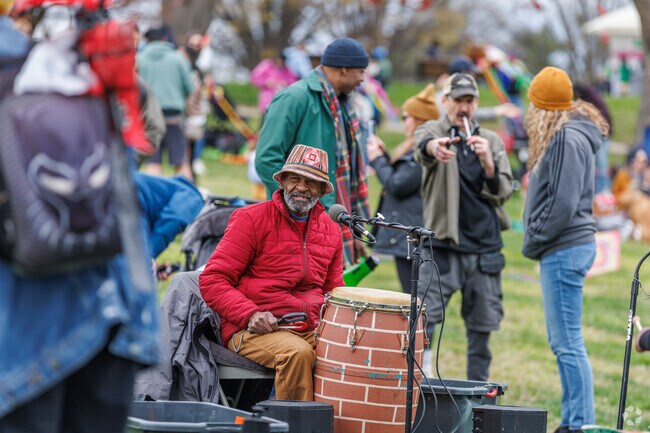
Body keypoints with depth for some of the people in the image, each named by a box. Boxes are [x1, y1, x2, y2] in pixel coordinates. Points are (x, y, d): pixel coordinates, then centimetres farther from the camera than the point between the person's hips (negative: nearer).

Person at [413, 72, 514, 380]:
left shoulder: (492, 141, 13)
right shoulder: (433, 131, 2)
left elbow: (503, 192, 4)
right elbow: (421, 145, -24)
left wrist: (488, 162, -16)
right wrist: (433, 147, -50)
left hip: (485, 248, 4)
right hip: (442, 246, -4)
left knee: (483, 326, 9)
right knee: (422, 322, -11)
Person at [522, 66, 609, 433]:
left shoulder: (568, 139, -15)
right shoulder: (565, 135, 16)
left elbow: (563, 204, -21)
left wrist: (534, 241, -11)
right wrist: (536, 241, 11)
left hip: (564, 250, -11)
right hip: (563, 250, 11)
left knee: (568, 342, -9)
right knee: (562, 341, 14)